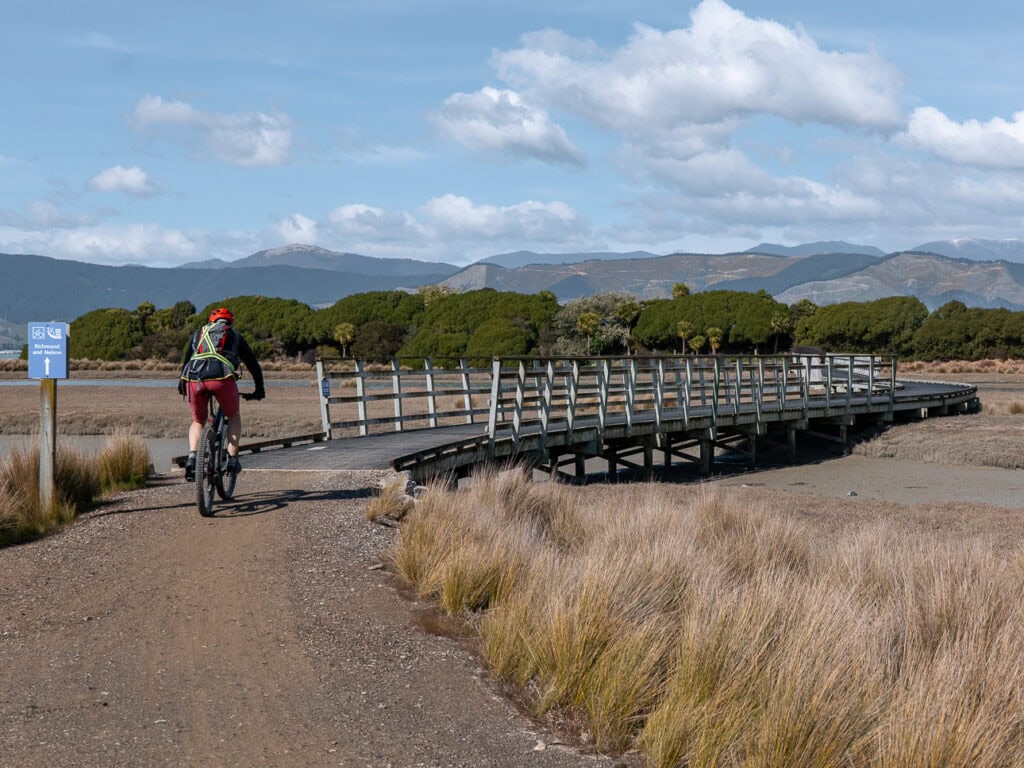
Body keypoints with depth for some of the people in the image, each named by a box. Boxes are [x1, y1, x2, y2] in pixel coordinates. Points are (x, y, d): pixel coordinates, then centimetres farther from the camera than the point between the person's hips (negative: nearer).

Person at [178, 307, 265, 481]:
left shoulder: (198, 334, 33)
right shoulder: (235, 336, 28)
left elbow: (186, 361, 35)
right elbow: (252, 364, 32)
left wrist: (182, 385, 47)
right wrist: (259, 389, 42)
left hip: (194, 379, 2)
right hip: (222, 376, -2)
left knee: (198, 422, 24)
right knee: (234, 416, 24)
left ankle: (192, 458, 1)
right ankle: (232, 459, 13)